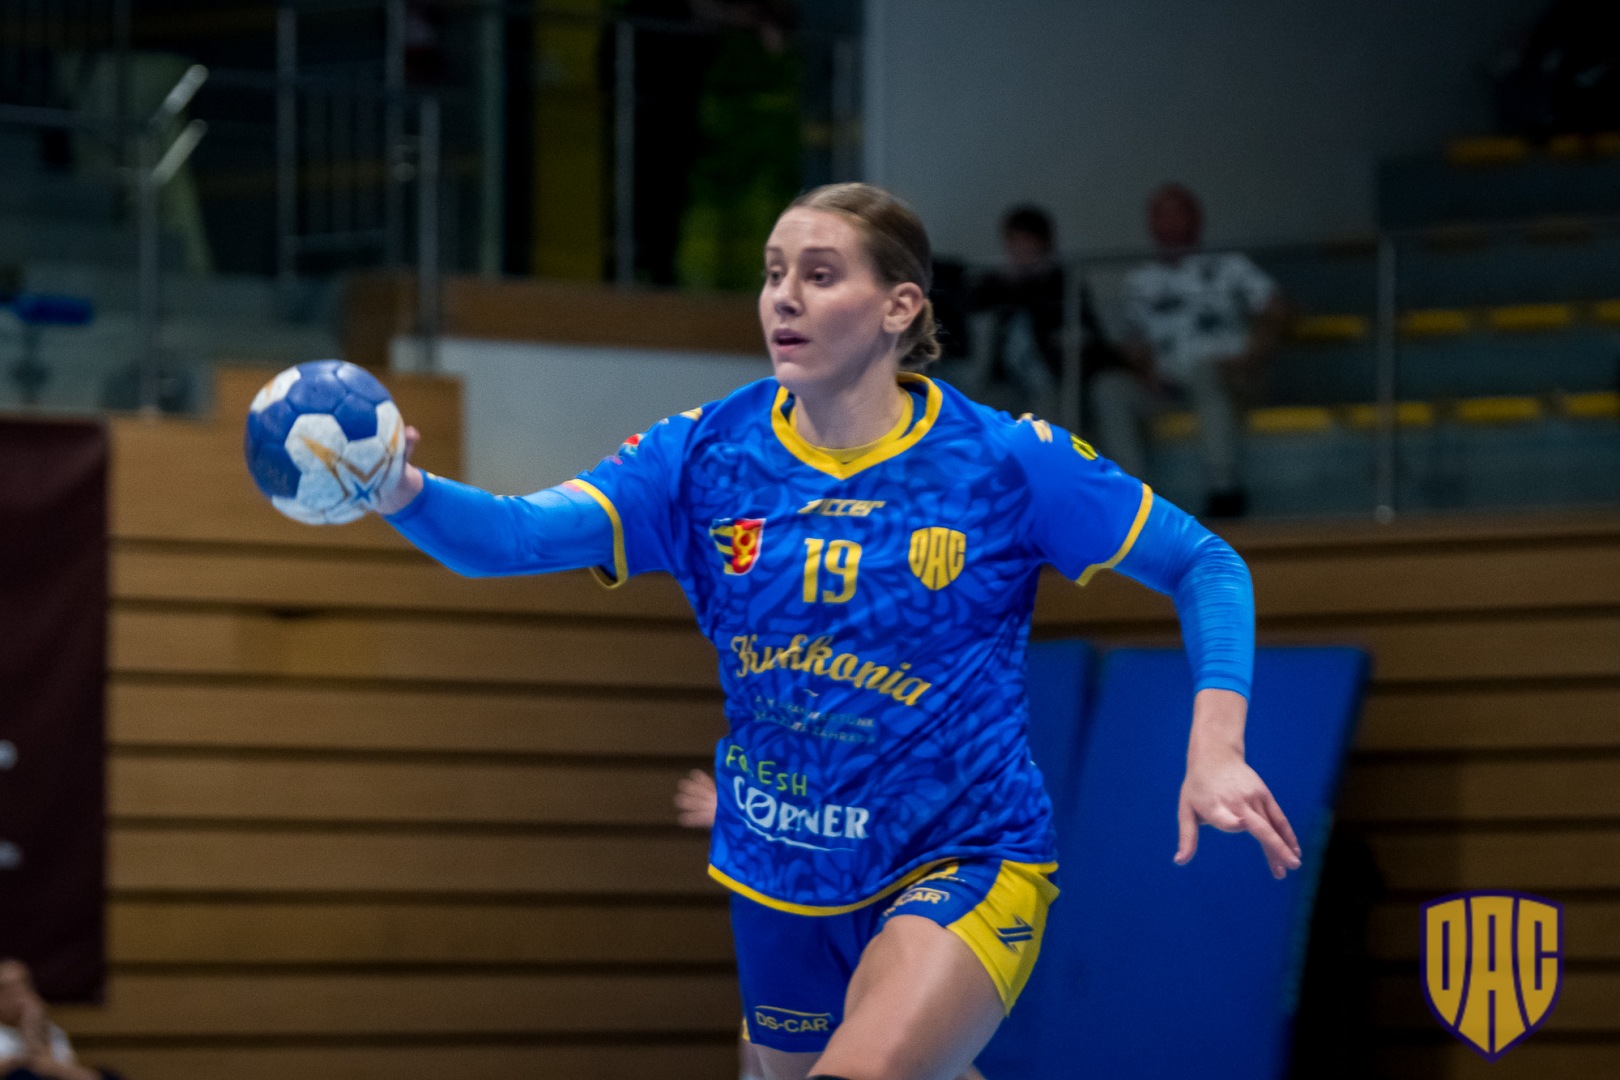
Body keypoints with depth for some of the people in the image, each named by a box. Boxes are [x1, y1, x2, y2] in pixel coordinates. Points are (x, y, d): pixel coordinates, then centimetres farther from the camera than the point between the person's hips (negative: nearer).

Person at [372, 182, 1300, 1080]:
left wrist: (1216, 752, -17)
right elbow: (517, 535, -18)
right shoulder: (707, 453, -5)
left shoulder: (1004, 460, -11)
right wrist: (405, 493, -39)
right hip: (780, 876, 5)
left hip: (962, 864, -5)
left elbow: (1207, 566, -3)